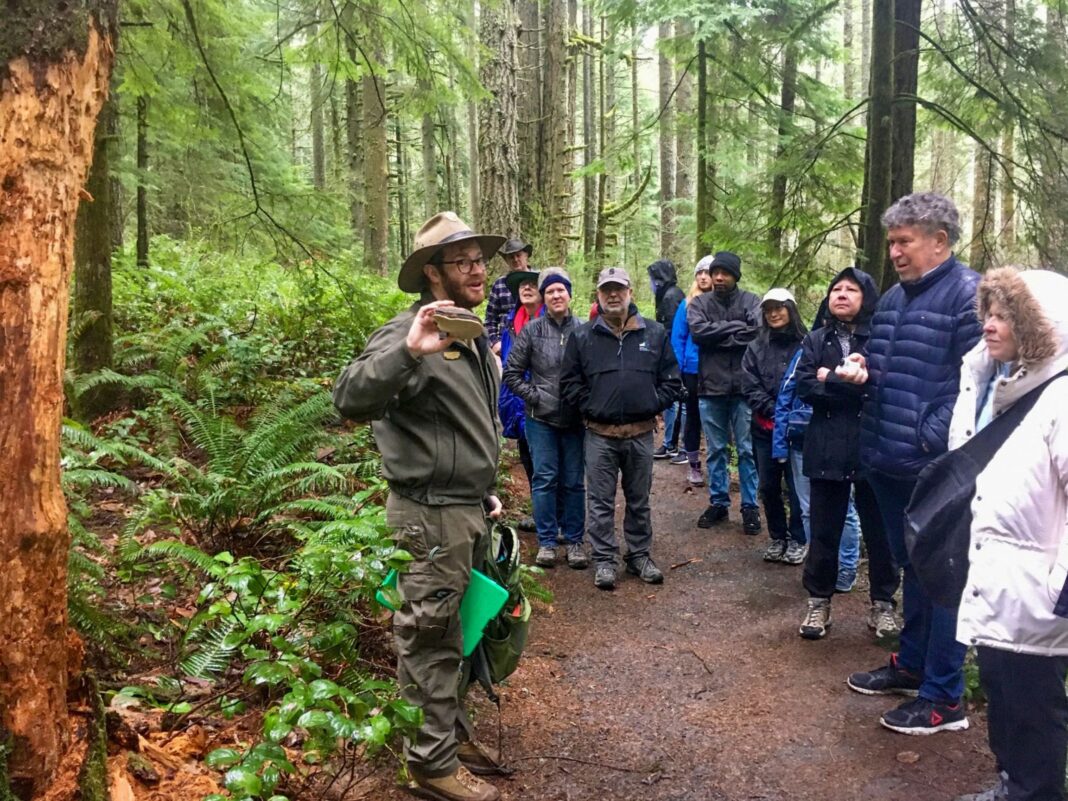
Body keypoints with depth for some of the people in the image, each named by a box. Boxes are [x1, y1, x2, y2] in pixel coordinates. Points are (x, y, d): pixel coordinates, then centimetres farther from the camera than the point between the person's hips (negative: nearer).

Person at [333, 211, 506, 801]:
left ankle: (454, 732, 36)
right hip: (430, 514, -9)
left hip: (467, 510, 9)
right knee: (429, 640, 3)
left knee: (454, 630, 20)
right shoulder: (412, 333, -16)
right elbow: (350, 400, -31)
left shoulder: (473, 336, 13)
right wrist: (407, 352, -43)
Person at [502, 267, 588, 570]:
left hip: (575, 420, 0)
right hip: (541, 419, 0)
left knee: (573, 481, 8)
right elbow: (512, 373, 3)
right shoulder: (532, 330, -1)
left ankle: (574, 541, 19)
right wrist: (534, 397, -5)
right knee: (545, 479, 4)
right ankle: (546, 542, 15)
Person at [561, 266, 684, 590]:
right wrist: (591, 407, -6)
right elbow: (570, 382, 3)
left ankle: (639, 555, 26)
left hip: (641, 433, 1)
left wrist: (652, 405, -4)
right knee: (600, 502, 4)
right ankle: (603, 560, 14)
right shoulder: (582, 336, 1)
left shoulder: (655, 333, 3)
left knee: (639, 500, 13)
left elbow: (672, 380, 6)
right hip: (600, 434, -1)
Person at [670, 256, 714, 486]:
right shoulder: (687, 304, -1)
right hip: (692, 370, 0)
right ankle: (693, 465, 22)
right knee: (693, 416, 11)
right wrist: (677, 370, -7)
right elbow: (677, 339, -1)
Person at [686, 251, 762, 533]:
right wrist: (735, 326, -13)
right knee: (716, 450, 12)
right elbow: (698, 331, -13)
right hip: (711, 387, 1)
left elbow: (759, 332, -16)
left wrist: (717, 337, -14)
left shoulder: (751, 301, 1)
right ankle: (718, 502, 23)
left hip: (744, 387, -1)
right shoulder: (699, 303, 5)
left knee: (747, 450, 6)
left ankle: (750, 506, 16)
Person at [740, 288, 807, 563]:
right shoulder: (755, 347, 8)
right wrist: (774, 412, -11)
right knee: (769, 486, 11)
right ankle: (777, 537, 27)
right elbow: (750, 387, 0)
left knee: (796, 486, 2)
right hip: (765, 427, 4)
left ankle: (797, 539, 19)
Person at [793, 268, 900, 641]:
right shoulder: (815, 341, 8)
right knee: (823, 530, 10)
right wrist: (854, 383, -14)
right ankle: (819, 600, 23)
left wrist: (831, 379, -13)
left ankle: (882, 603, 25)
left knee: (878, 529, 10)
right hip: (827, 448, 2)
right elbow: (804, 387, -5)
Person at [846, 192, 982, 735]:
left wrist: (933, 437, -21)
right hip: (889, 461, 8)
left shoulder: (968, 294, -13)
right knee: (911, 567, 21)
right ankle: (911, 663, 37)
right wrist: (864, 374, 2)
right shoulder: (893, 298, 14)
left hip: (937, 466, -8)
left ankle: (943, 698, 14)